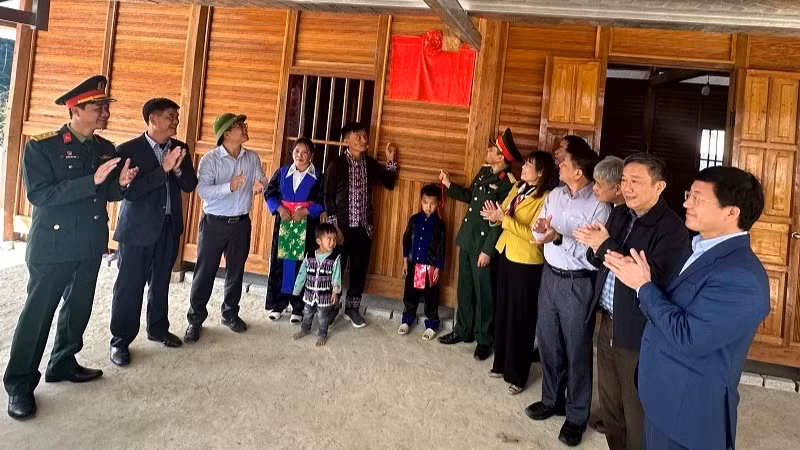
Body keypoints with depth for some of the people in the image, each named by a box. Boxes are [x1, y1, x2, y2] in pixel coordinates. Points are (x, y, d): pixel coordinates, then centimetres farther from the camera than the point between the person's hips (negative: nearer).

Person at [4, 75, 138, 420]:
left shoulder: (106, 148, 6)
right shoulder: (41, 146, -11)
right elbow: (38, 195, -21)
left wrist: (121, 183, -11)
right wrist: (92, 180, -28)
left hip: (91, 245, 6)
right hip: (53, 245, -6)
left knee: (79, 308, 16)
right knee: (38, 312, 3)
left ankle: (62, 364, 35)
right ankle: (20, 385, 16)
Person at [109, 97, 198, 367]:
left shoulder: (179, 148, 5)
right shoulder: (128, 150, -11)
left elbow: (190, 185, 3)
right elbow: (129, 191, -19)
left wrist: (179, 167, -17)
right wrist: (163, 169, -25)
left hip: (169, 227, 5)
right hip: (137, 228, -5)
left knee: (160, 282, 17)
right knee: (130, 285, 3)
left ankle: (158, 329, 34)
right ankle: (120, 340, 16)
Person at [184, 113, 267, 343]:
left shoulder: (253, 157, 2)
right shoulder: (210, 159, -11)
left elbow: (262, 182, -2)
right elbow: (202, 190, -21)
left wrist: (259, 185, -26)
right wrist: (229, 187, -35)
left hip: (241, 223, 4)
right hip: (214, 223, -4)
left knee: (236, 271, 14)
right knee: (205, 272, 2)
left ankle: (230, 313, 31)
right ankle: (195, 320, 15)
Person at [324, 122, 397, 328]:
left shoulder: (370, 163, 6)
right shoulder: (337, 163, -7)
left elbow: (389, 183, 12)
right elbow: (328, 195, -7)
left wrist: (390, 160, 1)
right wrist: (334, 224, -11)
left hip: (363, 226, 4)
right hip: (342, 225, -4)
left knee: (360, 269, 10)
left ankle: (352, 307, 25)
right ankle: (331, 306, 21)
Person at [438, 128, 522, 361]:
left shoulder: (508, 183, -18)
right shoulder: (484, 171, 7)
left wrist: (488, 250, -19)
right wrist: (449, 185, 15)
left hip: (483, 244, -8)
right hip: (467, 238, 8)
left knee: (483, 292, 5)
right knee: (464, 288, 17)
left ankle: (484, 339, 19)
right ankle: (463, 330, 32)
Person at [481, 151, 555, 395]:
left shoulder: (545, 199, -17)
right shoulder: (517, 188, 9)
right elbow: (504, 216, 9)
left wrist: (505, 219, -26)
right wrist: (495, 217, -13)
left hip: (527, 262, -8)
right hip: (507, 255, 8)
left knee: (520, 318, 3)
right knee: (502, 311, 16)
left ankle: (517, 375, 18)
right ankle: (501, 364, 33)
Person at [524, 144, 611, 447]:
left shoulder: (599, 206, -18)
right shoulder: (555, 195, 3)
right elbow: (539, 236, 8)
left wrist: (560, 238, -30)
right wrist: (539, 228, -14)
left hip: (578, 284, -6)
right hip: (550, 276, 7)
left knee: (577, 349, 9)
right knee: (548, 342, 18)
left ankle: (577, 415, 28)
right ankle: (552, 399, 39)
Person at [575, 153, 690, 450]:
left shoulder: (672, 229, -19)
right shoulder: (618, 214, 5)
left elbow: (653, 280, -28)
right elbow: (599, 261, 10)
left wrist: (606, 245, -25)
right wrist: (595, 247, -14)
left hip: (639, 333, -7)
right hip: (608, 323, 7)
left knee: (637, 412, 11)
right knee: (609, 402, 23)